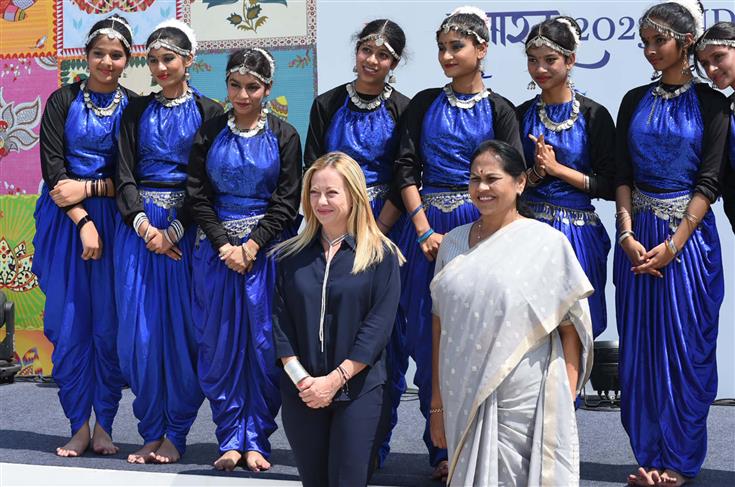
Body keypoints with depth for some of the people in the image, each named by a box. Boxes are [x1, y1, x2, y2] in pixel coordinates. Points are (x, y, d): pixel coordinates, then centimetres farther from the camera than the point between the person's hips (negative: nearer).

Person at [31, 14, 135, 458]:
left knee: (110, 323, 0)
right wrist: (82, 220, -13)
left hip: (114, 219, 0)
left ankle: (105, 424, 11)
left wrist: (88, 188, -12)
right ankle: (78, 425, 9)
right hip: (65, 219, 0)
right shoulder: (63, 101, 4)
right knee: (69, 323, 0)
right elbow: (52, 167, -3)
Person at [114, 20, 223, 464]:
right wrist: (144, 225, -11)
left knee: (182, 327, -3)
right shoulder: (138, 111, 11)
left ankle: (175, 434, 8)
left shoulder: (208, 112, 3)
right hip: (140, 224, 3)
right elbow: (125, 175, 4)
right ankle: (151, 432, 10)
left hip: (187, 225, -2)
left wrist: (174, 229, -13)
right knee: (140, 327, 0)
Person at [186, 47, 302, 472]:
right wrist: (225, 246, -9)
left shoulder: (283, 136, 2)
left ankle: (256, 440, 8)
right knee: (221, 343, 1)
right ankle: (231, 439, 10)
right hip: (217, 247, 2)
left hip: (267, 248, -1)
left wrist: (251, 246, -11)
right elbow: (198, 197, 3)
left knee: (265, 343, -2)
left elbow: (286, 202, -2)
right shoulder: (210, 134, 6)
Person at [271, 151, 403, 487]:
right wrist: (300, 378, -10)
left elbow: (378, 326, -9)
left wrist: (334, 379, -14)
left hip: (360, 392, -3)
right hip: (301, 392, 3)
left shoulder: (381, 255, -2)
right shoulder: (290, 255, 8)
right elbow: (280, 322, 3)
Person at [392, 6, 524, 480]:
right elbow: (406, 169, 3)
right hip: (427, 228, 2)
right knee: (429, 338, 2)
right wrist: (425, 230, -8)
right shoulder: (424, 104, 9)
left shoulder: (499, 110, 4)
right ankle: (442, 451, 10)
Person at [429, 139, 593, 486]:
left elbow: (571, 329, -5)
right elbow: (440, 326, 10)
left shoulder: (548, 243, -5)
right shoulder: (454, 242, 8)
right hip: (462, 403, 4)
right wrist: (437, 404, 9)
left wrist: (563, 407, -9)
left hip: (526, 406, -3)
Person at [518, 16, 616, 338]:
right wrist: (536, 172, -10)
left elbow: (610, 187, -5)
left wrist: (557, 168, -11)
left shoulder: (593, 115, -3)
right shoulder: (522, 115, 6)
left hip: (578, 232, -2)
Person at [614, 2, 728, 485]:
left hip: (689, 233, -3)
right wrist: (628, 234, -10)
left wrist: (673, 244, -15)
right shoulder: (634, 101, 9)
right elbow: (622, 175, 4)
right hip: (638, 235, 3)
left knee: (685, 346, 1)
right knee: (641, 345, 5)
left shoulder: (710, 102, -1)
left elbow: (708, 182, -7)